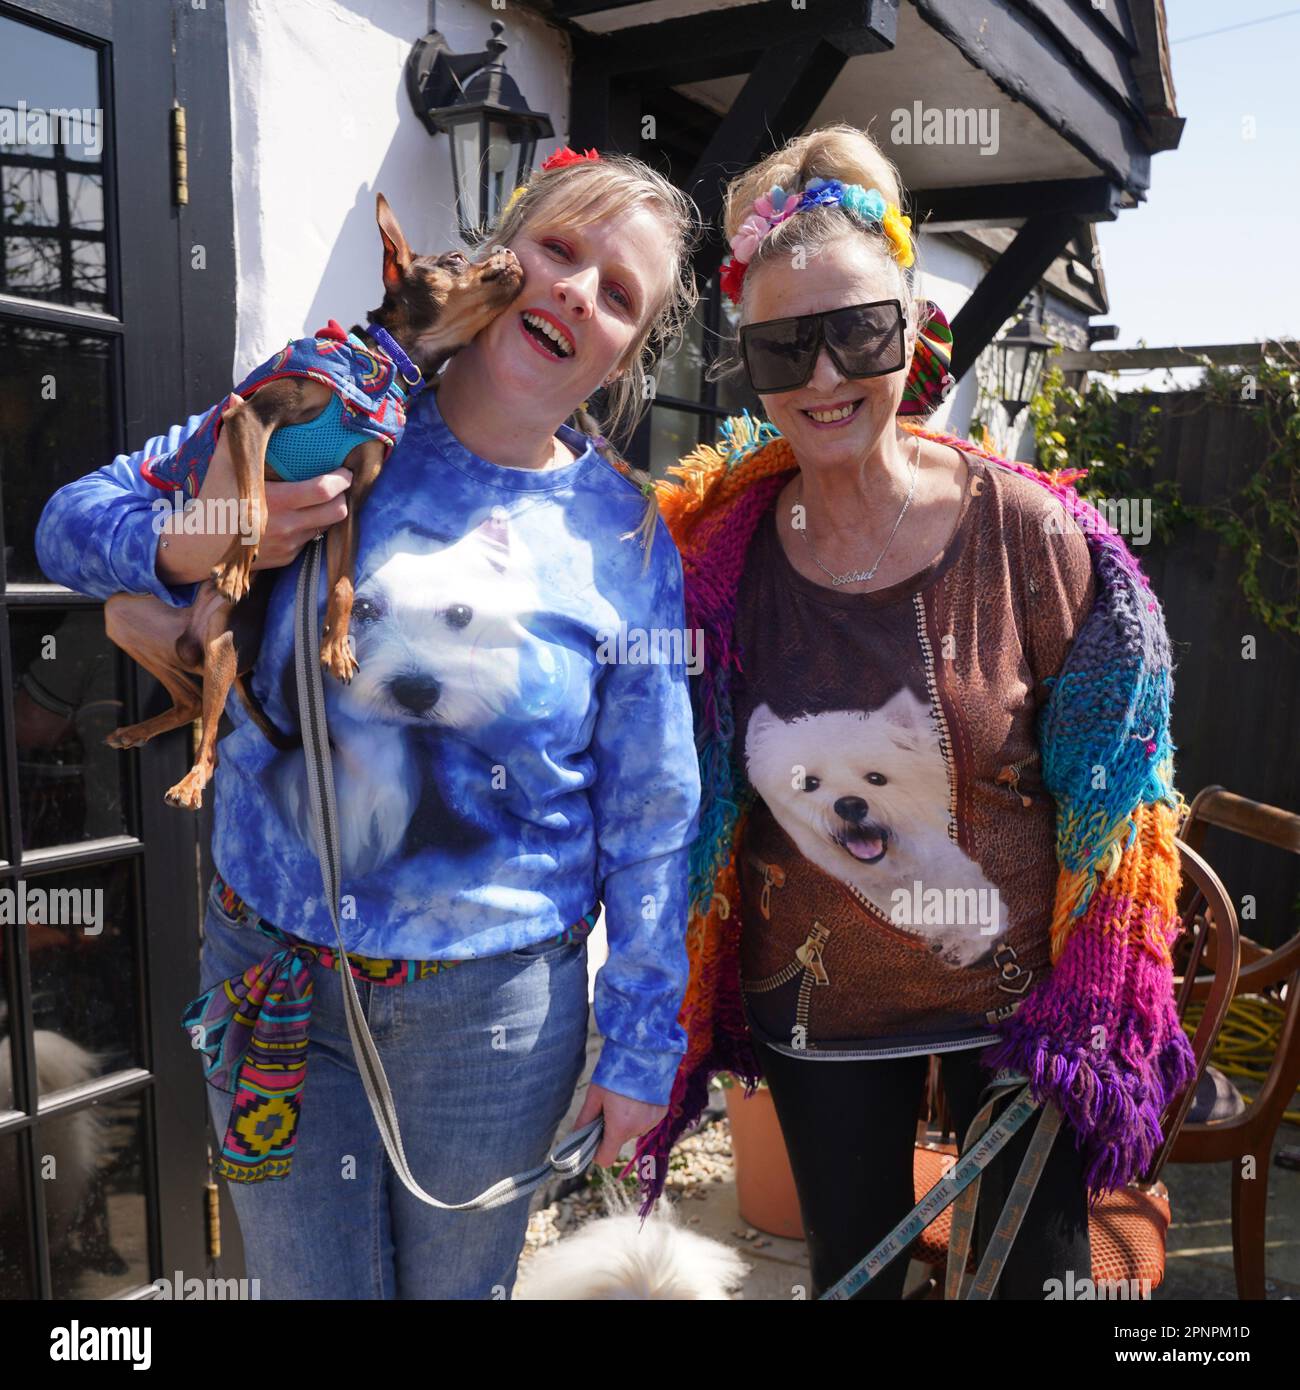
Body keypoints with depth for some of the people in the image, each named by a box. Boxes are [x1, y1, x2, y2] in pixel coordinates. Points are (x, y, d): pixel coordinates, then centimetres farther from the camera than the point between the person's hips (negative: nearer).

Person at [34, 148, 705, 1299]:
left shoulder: (625, 534, -8)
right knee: (303, 1286, 20)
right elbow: (72, 522, -1)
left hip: (499, 1001, 0)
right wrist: (183, 547, -24)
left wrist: (642, 1048, 1)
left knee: (459, 1285, 21)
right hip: (269, 972, 1)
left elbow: (648, 811, -3)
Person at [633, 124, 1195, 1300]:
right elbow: (694, 807, -1)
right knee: (849, 1273, 21)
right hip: (815, 1011, 2)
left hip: (1016, 995, -1)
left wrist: (1091, 1019, -9)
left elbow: (1110, 796, -8)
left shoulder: (1028, 533, -16)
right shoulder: (720, 551, -10)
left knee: (1038, 1267, 16)